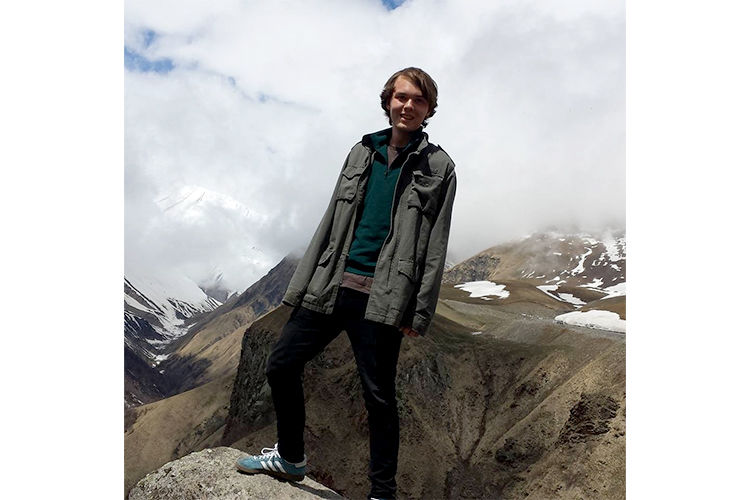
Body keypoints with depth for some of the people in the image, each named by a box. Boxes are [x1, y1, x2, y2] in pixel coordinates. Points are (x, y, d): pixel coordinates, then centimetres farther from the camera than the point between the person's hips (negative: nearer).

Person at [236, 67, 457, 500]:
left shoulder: (438, 167, 2)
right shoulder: (362, 152, 14)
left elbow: (434, 249, -3)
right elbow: (332, 222, 13)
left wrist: (420, 314, -10)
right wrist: (304, 282, 9)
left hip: (382, 298, -5)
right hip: (332, 286, 5)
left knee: (379, 396, 3)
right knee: (281, 366, 10)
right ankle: (291, 457, 32)